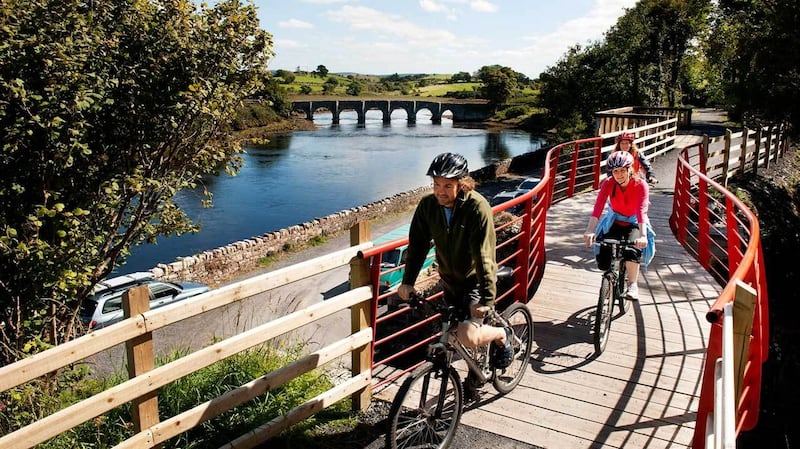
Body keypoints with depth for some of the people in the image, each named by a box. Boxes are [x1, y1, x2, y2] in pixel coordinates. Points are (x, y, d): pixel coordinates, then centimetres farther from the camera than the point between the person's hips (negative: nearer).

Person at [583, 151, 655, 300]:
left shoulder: (641, 185, -22)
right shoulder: (608, 184, -18)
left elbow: (642, 211, -35)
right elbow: (598, 207, -31)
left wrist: (643, 235, -50)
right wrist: (590, 230, -45)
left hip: (634, 224, -2)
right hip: (614, 222, 2)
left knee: (632, 249, -34)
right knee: (603, 262, -15)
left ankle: (633, 285, -18)